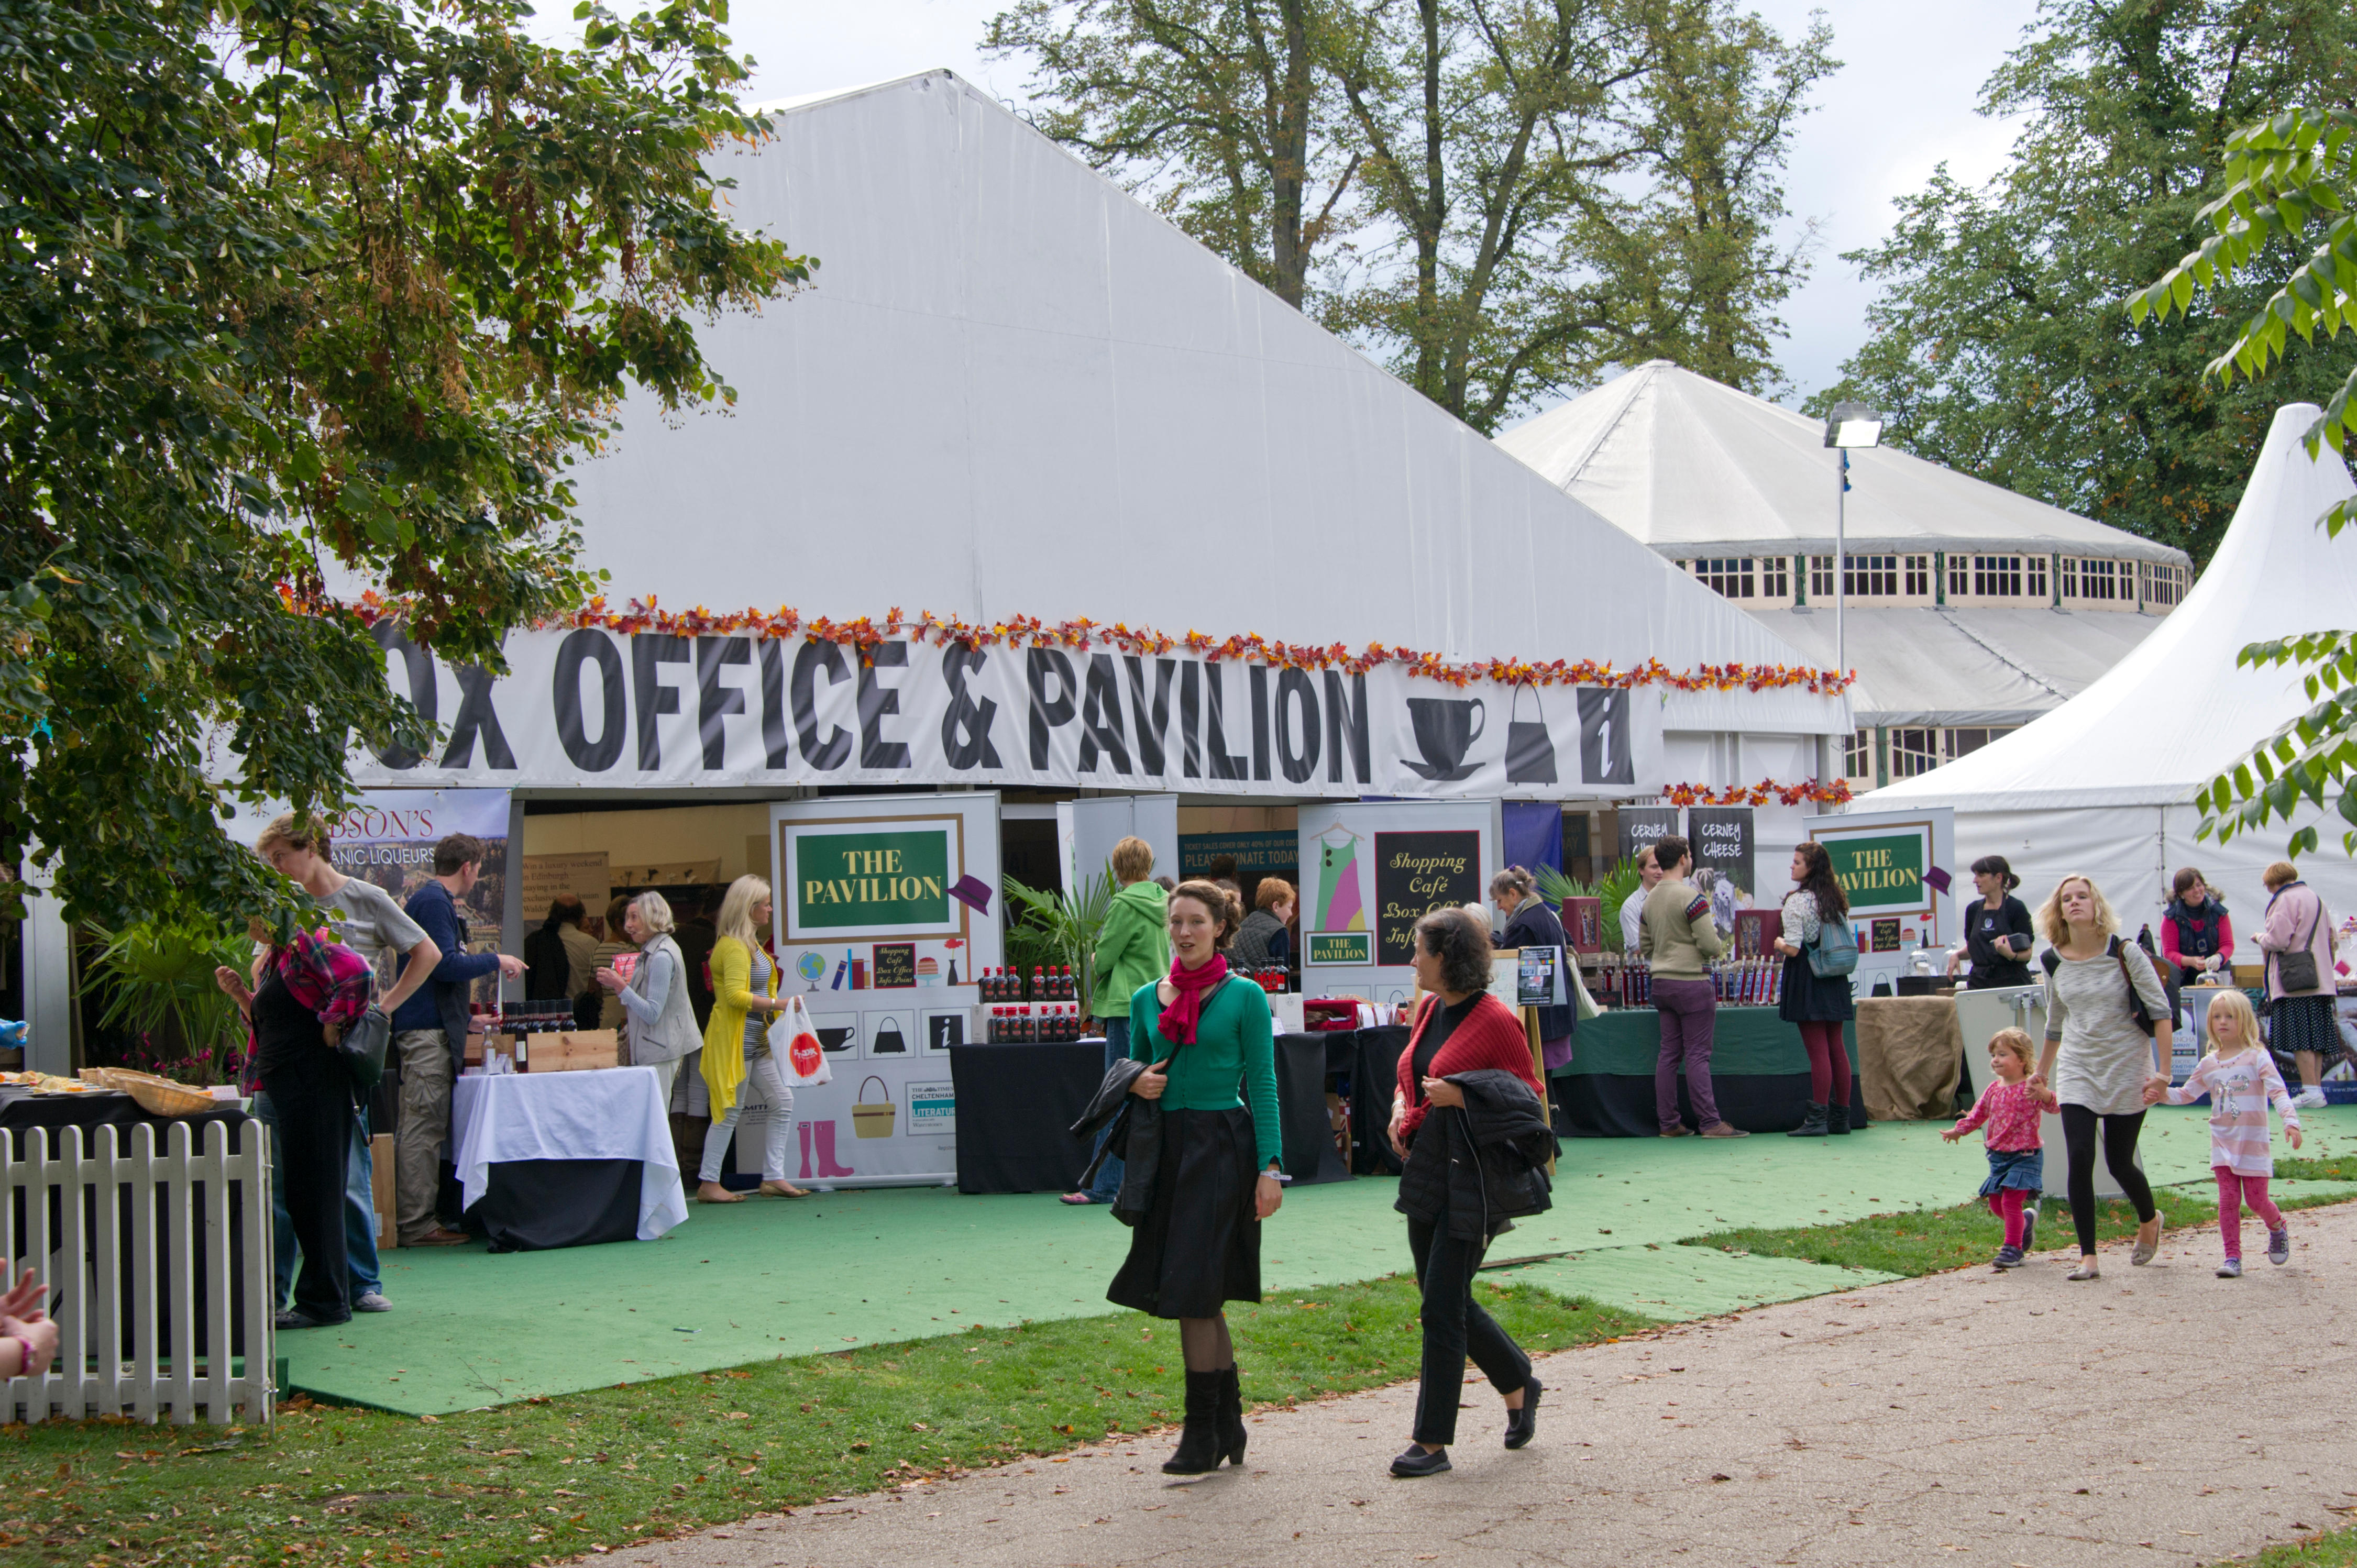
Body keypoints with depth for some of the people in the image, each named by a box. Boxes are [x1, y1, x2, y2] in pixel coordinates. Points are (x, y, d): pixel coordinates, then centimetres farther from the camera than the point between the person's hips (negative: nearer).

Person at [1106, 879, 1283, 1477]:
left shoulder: (1244, 997, -3)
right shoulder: (1148, 998, 11)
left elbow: (1263, 1085, -4)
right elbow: (1135, 1068, 22)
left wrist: (1270, 1167, -10)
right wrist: (1136, 1084, -3)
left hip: (1220, 1148, -5)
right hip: (1165, 1148, 5)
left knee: (1195, 1291, -7)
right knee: (1200, 1296, 10)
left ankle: (1203, 1433, 2)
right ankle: (1229, 1423, 21)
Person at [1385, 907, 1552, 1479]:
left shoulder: (1495, 1020, -13)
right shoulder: (1430, 1010, 10)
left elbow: (1530, 1095, -10)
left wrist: (1462, 1096, -22)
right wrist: (1402, 1109, 3)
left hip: (1472, 1178, -8)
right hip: (1426, 1172, 8)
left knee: (1441, 1307, -6)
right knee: (1448, 1303, 15)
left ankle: (1433, 1442, 3)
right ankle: (1519, 1385, 35)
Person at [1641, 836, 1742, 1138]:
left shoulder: (1650, 900, 10)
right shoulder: (1691, 898, -14)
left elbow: (1644, 946, 16)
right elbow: (1710, 946, -17)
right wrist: (1720, 943, 4)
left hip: (1661, 984, 7)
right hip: (1692, 984, -7)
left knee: (1669, 1053, 9)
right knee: (1698, 1055, -6)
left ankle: (1668, 1123, 11)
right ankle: (1710, 1123, -4)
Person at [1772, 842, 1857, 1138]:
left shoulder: (1798, 900, -14)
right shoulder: (1838, 899, 9)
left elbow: (1793, 948, -19)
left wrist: (1778, 943, 2)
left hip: (1807, 979, -7)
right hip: (1835, 979, 7)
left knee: (1818, 1052, -7)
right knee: (1837, 1048, 11)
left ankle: (1818, 1119, -5)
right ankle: (1841, 1116, 15)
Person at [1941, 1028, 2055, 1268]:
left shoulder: (2030, 1088, -13)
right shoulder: (1994, 1089, 7)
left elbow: (2053, 1106, -27)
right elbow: (1979, 1114, 18)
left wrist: (2043, 1094, -47)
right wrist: (1959, 1130, 9)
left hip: (2024, 1156, -7)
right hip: (1998, 1156, 7)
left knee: (2011, 1201, -12)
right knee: (1996, 1204, 10)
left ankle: (2013, 1248, 2)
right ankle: (2026, 1220, 38)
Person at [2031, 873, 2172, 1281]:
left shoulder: (2125, 953, -9)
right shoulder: (2055, 961, 2)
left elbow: (2160, 1012, -9)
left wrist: (2163, 1071, -15)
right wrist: (2042, 1073, 24)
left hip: (2126, 1068, -3)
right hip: (2077, 1070, 3)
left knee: (2119, 1162, 3)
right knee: (2079, 1159, -11)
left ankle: (2149, 1221, 36)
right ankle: (2088, 1257, -6)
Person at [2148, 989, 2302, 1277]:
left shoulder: (2257, 1057, -6)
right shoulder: (2209, 1064, 8)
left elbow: (2278, 1091, -15)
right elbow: (2187, 1094, 15)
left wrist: (2290, 1120, -29)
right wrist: (2163, 1094, -3)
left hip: (2253, 1142, -3)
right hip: (2223, 1143, 3)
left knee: (2256, 1200, 0)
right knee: (2228, 1200, -4)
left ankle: (2278, 1228, 32)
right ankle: (2232, 1257, -1)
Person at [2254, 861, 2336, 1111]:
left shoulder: (2285, 900, -10)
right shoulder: (2315, 897, 18)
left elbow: (2278, 940, -17)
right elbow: (2330, 938, 23)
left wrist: (2261, 938, 2)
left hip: (2295, 982, -9)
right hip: (2321, 981, 9)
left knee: (2299, 1038, -8)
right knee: (2315, 1036, 9)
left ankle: (2311, 1092, -12)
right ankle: (2317, 1088, 9)